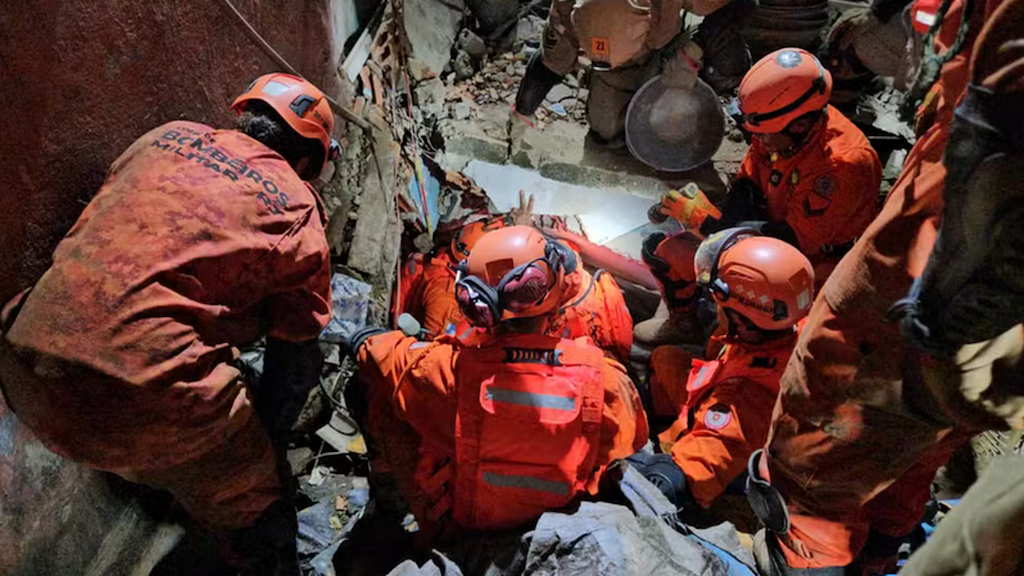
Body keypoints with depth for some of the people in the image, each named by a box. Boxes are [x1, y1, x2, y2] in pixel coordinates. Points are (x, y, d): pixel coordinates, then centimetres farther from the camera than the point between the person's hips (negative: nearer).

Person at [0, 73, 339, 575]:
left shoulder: (168, 135, 14)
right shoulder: (296, 208, 1)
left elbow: (84, 235, 23)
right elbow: (295, 356, 5)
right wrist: (264, 441, 20)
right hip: (144, 397, -6)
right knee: (252, 512, 14)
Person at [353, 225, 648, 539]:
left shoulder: (450, 370, -32)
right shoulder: (602, 375, -27)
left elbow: (370, 345, -11)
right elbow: (633, 438, -4)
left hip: (456, 523, -2)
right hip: (558, 519, 3)